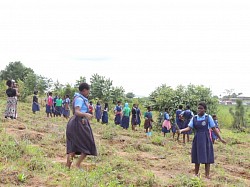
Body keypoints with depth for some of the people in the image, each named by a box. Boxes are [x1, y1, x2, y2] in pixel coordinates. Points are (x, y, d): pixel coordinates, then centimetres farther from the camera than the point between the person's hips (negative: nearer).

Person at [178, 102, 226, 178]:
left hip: (206, 140, -2)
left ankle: (207, 176, 8)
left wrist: (220, 138, 2)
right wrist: (181, 130, -23)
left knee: (207, 159, 1)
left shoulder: (208, 117, -4)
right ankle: (196, 174, 22)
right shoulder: (194, 118, 2)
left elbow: (214, 129, 0)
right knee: (197, 159, 9)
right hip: (197, 140, 2)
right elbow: (189, 128, -5)